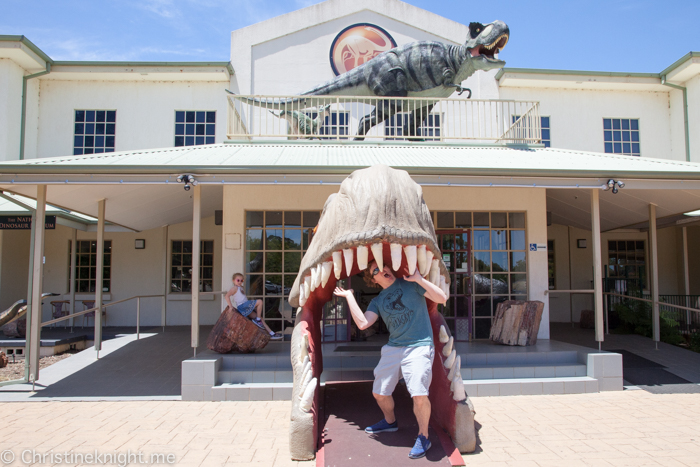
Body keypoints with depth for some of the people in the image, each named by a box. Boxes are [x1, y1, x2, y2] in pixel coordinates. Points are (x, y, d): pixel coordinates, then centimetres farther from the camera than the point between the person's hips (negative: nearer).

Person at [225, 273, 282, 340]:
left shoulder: (240, 288, 25)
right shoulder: (235, 288, -3)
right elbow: (227, 296, -16)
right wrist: (231, 306, -21)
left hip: (246, 307, 9)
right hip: (242, 306, -9)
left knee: (259, 319, 3)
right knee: (260, 302, -18)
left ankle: (271, 333, 2)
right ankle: (258, 320, -11)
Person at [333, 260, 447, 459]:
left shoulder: (411, 284, 2)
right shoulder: (378, 301, 13)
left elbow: (442, 298, -6)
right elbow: (362, 323, -3)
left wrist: (419, 279, -13)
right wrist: (349, 296, 4)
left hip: (419, 346, -5)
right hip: (393, 348, 6)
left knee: (419, 394, -21)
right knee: (379, 392, 11)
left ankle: (423, 437, 4)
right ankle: (390, 421, 41)